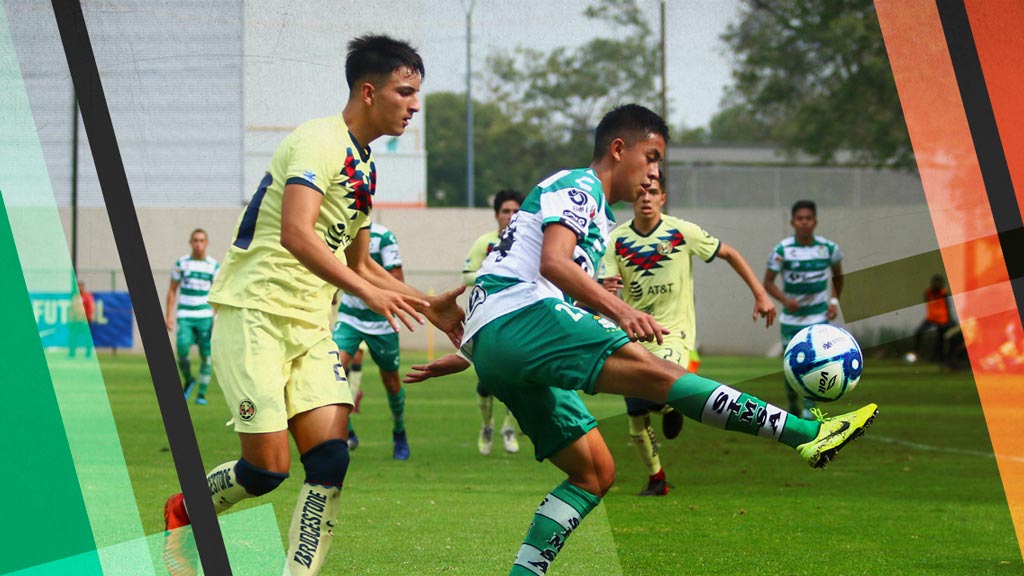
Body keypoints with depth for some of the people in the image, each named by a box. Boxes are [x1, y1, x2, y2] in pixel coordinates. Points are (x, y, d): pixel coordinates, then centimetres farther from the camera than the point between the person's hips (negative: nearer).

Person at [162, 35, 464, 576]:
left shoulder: (364, 165, 15)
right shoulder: (320, 141, -13)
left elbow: (357, 262, 26)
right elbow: (295, 234, -28)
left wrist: (429, 307, 17)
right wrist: (367, 292, -35)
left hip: (311, 326, 8)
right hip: (254, 314, -8)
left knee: (331, 459, -8)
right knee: (269, 466, -10)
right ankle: (182, 512, 18)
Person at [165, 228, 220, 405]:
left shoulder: (213, 266, 4)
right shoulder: (181, 263, 5)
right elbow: (172, 290, 11)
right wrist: (169, 315, 3)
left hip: (205, 317, 0)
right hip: (185, 316, 0)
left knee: (206, 355, -3)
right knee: (182, 347, -19)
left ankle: (202, 394, 8)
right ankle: (188, 381, 8)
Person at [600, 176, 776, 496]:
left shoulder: (683, 232, -7)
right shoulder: (617, 240, -3)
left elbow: (729, 254, 6)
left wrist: (760, 295, 3)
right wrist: (605, 290, -35)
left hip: (674, 334, -3)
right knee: (637, 420, 2)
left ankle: (671, 407, 7)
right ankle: (656, 479, 25)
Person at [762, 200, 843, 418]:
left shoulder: (829, 248, -4)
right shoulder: (782, 250, -10)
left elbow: (837, 276, 15)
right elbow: (768, 282, -5)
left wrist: (834, 301, 4)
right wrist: (785, 300, -23)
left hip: (819, 318, 0)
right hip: (791, 317, 0)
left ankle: (808, 410, -6)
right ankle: (792, 405, 28)